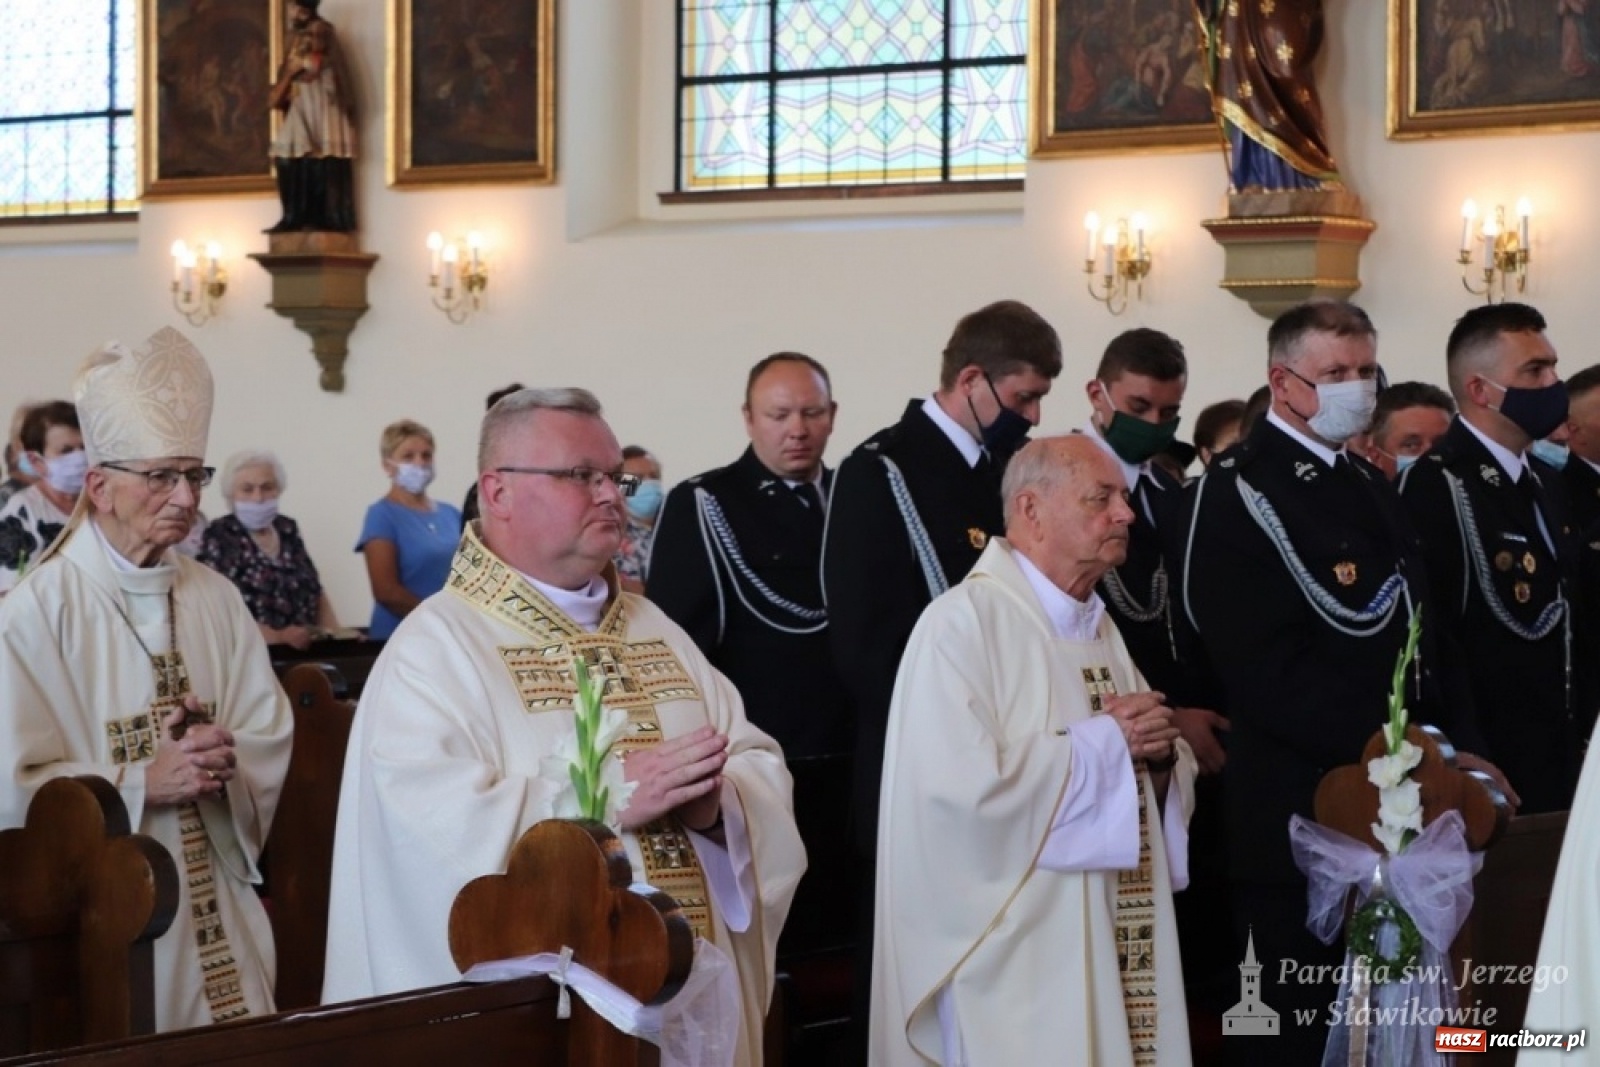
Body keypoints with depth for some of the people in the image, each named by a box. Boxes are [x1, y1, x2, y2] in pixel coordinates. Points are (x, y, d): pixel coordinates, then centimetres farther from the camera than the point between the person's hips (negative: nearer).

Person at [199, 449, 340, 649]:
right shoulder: (218, 538, -1)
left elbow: (315, 590, 21)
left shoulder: (288, 530, 16)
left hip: (307, 648, 5)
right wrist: (277, 637, -21)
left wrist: (335, 636, 5)